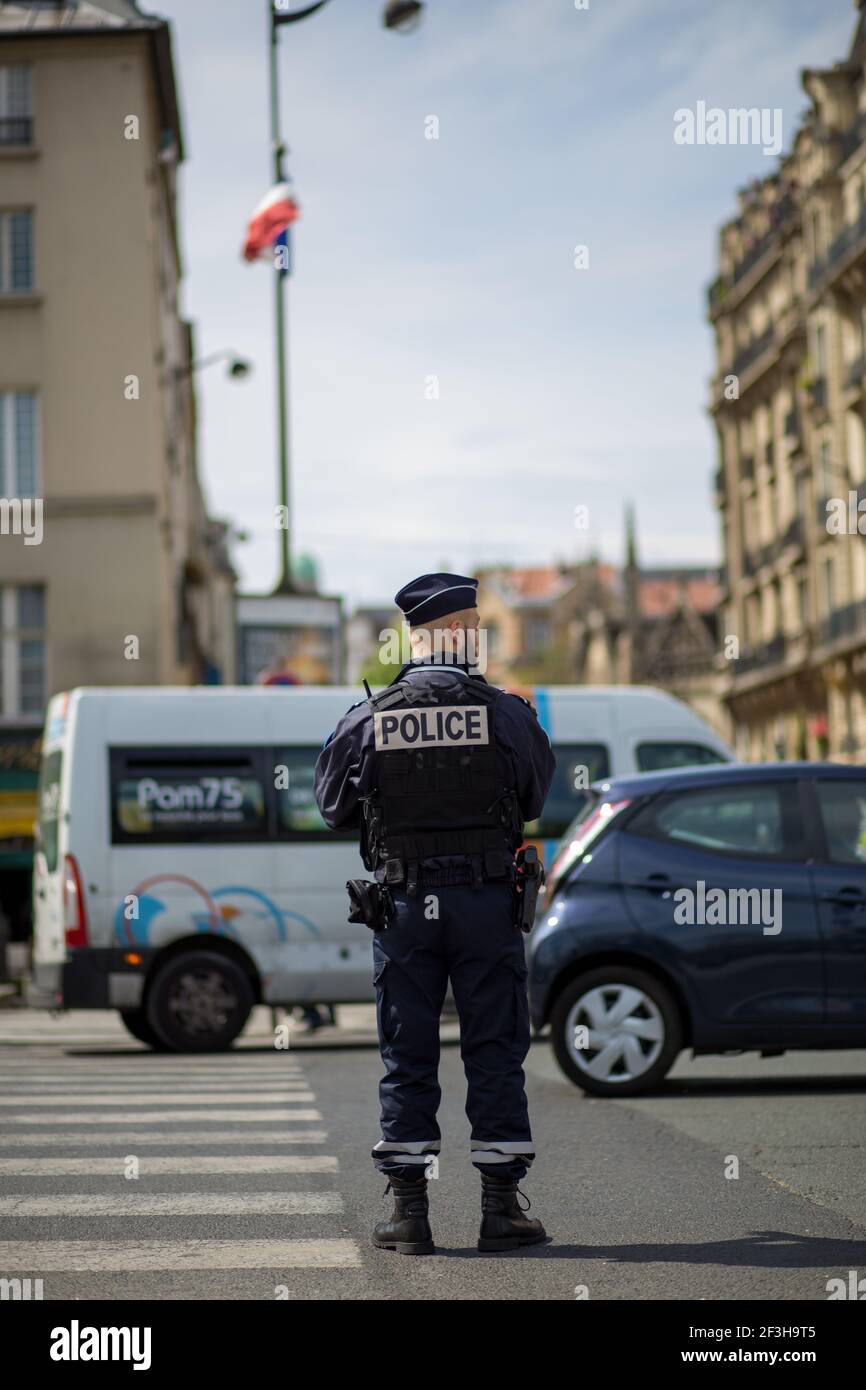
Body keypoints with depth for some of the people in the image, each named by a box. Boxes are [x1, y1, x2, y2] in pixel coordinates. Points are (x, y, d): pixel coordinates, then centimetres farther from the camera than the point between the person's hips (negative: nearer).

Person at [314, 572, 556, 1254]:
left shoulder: (367, 720, -2)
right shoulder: (506, 714, -5)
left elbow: (332, 804, 9)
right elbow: (538, 797, 6)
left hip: (402, 905, 1)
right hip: (486, 902, -1)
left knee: (407, 1058, 7)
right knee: (496, 1053, 6)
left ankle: (409, 1213, 9)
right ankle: (502, 1209, 8)